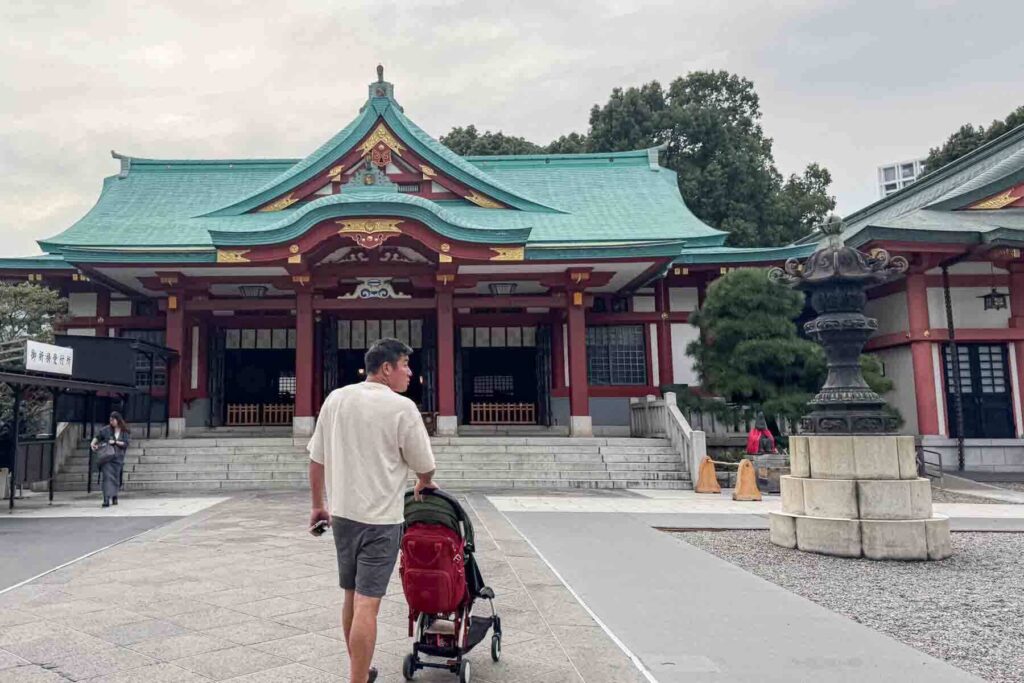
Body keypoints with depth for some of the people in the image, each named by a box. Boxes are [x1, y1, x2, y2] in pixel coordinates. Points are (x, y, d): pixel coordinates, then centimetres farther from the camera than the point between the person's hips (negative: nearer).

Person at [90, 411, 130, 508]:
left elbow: (126, 443, -4)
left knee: (116, 478, 9)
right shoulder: (106, 429, 2)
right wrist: (93, 443, -7)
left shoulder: (125, 432, 2)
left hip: (118, 458, 1)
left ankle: (114, 496, 27)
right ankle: (106, 499, -19)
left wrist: (115, 442, -12)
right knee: (107, 477, -13)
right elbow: (97, 437, 9)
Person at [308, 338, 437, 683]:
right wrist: (425, 484, 19)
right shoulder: (401, 407, -12)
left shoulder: (335, 399, 3)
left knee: (351, 596, 18)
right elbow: (424, 466, -3)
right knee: (366, 604, -4)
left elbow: (316, 459, 8)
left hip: (342, 513, 6)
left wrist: (318, 505, 19)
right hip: (380, 517, -6)